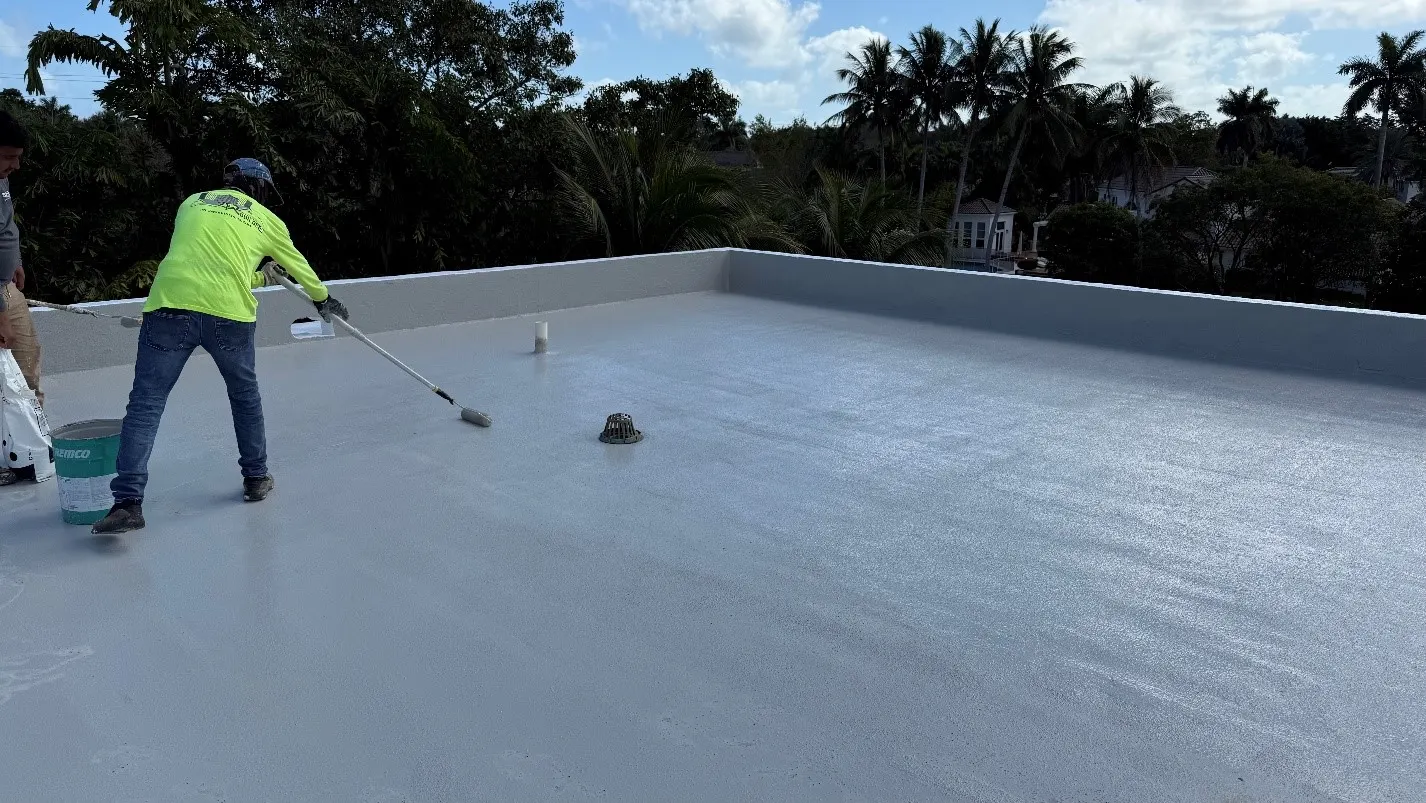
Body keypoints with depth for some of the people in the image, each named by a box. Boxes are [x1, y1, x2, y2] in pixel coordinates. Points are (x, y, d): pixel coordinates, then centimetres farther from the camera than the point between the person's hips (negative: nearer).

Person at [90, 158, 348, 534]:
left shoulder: (192, 203, 24)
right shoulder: (267, 220, 20)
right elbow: (299, 266, 35)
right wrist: (323, 298, 53)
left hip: (170, 303, 1)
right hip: (228, 312, 0)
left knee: (145, 404, 3)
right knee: (245, 397, 23)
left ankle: (128, 503, -5)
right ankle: (256, 478, 33)